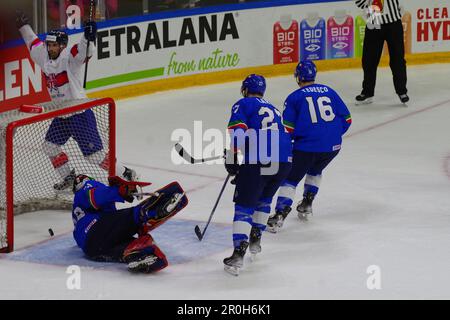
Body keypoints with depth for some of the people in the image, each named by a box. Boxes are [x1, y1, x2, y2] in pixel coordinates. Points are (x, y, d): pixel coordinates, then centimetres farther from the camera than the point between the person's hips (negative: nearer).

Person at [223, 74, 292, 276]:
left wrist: (232, 159, -3)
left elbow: (237, 130, -8)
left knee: (244, 206, -3)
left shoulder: (243, 105, 10)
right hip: (284, 162, 6)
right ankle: (255, 240, 36)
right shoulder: (273, 109, 30)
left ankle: (238, 254, -17)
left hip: (257, 162, -6)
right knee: (264, 199, 30)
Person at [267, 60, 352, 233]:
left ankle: (280, 214, -8)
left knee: (291, 179, 5)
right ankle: (306, 205, 33)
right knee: (315, 171, 31)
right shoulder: (329, 92, 9)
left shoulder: (294, 97, -1)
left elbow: (288, 129, -4)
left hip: (306, 146, -4)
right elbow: (346, 119, 10)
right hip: (333, 146, 4)